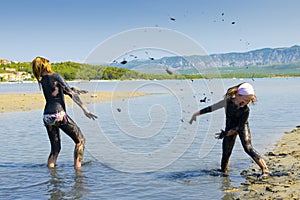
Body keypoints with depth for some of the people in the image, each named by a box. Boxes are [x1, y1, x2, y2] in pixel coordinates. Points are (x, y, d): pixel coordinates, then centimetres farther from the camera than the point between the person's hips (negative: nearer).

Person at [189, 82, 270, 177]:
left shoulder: (246, 110, -27)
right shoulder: (227, 102, -22)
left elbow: (239, 127, -23)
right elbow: (212, 108, -10)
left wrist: (225, 133, -28)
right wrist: (196, 114, -4)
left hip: (242, 127, -3)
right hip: (230, 128, 3)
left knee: (248, 147, -22)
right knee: (226, 152, 1)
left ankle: (265, 169, -22)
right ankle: (224, 171, 19)